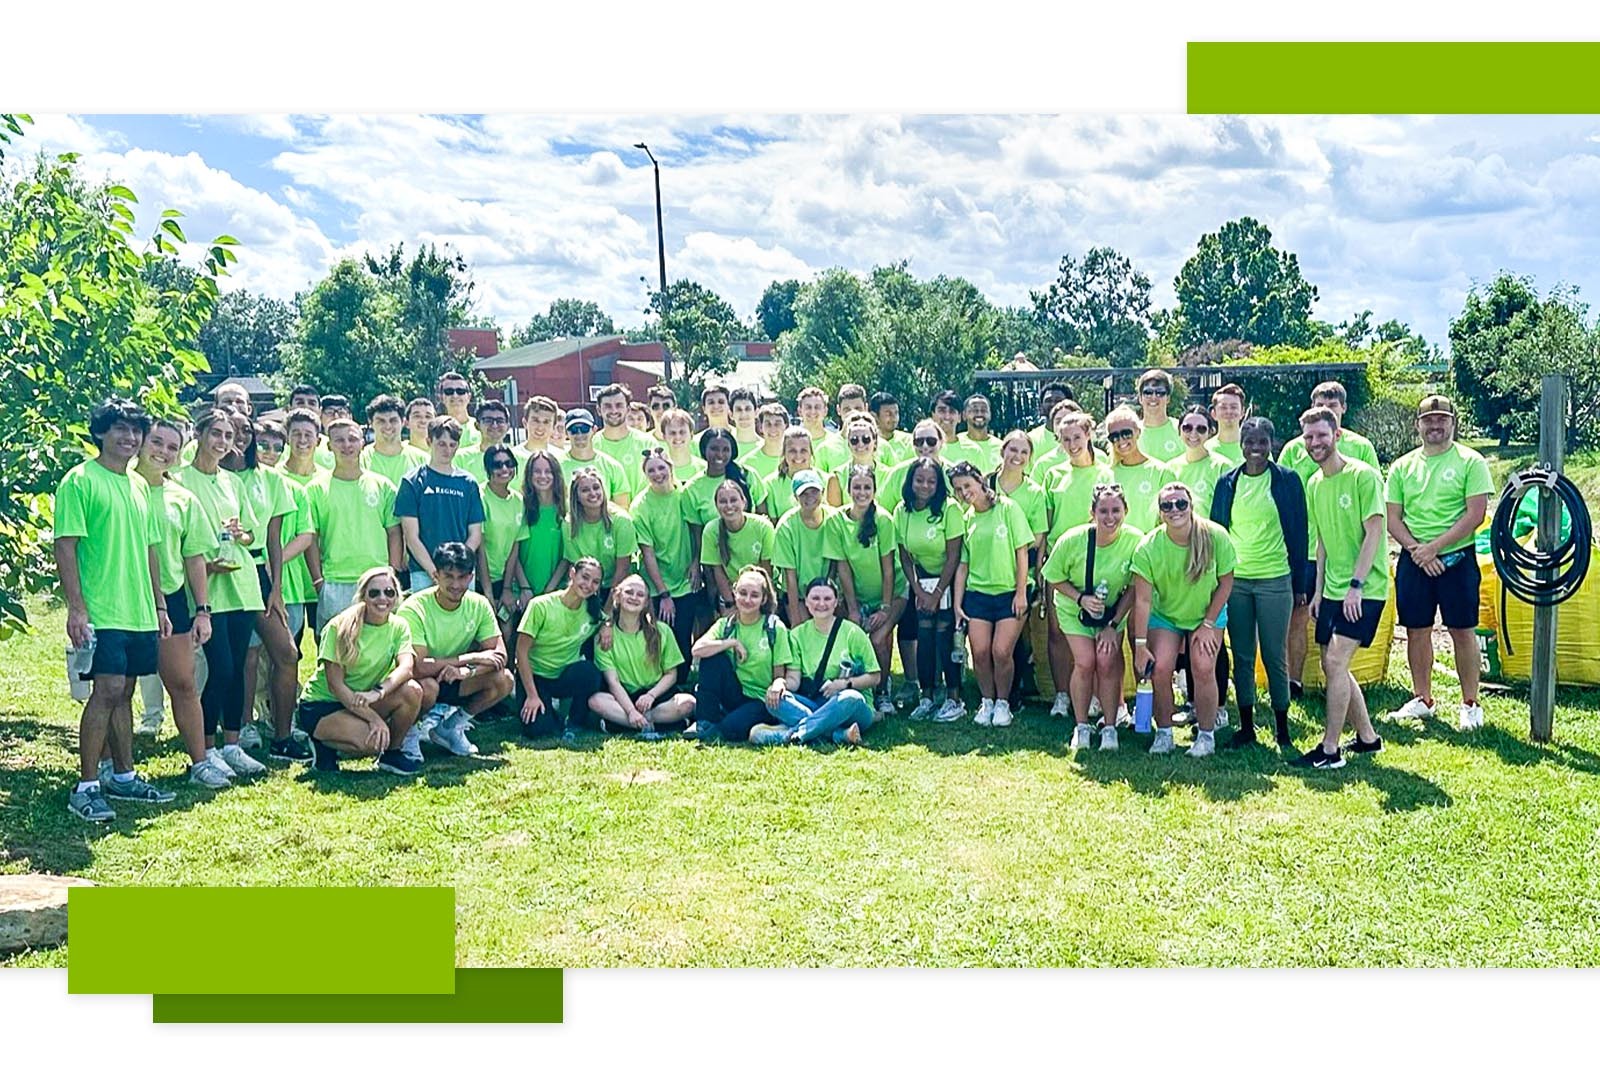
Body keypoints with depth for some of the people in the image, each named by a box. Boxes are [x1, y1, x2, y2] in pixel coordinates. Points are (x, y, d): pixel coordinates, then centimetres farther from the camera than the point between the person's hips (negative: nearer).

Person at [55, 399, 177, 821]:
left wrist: (159, 606, 18)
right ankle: (86, 787, -3)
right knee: (107, 691, -11)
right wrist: (76, 608, -18)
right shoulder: (79, 481, -6)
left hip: (139, 612, 7)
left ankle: (124, 777, 22)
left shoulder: (139, 485, 16)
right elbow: (65, 547, -12)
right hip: (100, 612, -7)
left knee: (124, 691, 13)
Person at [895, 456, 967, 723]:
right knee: (923, 637, 1)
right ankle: (926, 697, 12)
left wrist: (937, 594, -13)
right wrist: (919, 592, -6)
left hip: (948, 581, -4)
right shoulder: (902, 512, -3)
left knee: (945, 635, -9)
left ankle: (954, 699, 0)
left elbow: (953, 557, -15)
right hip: (920, 581, 4)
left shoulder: (949, 509, -17)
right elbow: (905, 557, 2)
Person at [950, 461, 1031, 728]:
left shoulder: (1007, 508, -4)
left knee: (1001, 652, -11)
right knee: (980, 652, -5)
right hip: (977, 594, 3)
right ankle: (987, 701, 16)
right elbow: (962, 565, 10)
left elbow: (1022, 552, -5)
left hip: (1009, 593, -3)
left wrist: (1021, 593, -9)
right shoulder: (966, 519, 8)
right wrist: (957, 603, 4)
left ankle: (1003, 702, 11)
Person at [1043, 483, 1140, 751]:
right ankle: (1081, 726, 6)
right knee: (1085, 662, -13)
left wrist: (1113, 625, -11)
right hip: (1074, 609, -1)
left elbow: (1134, 588, -10)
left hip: (1114, 611, 1)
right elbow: (1055, 578, -8)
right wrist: (1081, 598, -24)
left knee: (1107, 663, -13)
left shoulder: (1135, 540, -23)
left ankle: (1109, 727, 5)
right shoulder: (1071, 541, -25)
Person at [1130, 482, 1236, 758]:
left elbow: (1226, 582, -9)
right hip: (1164, 614, 0)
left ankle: (1207, 734, 5)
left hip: (1207, 613, 0)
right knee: (1161, 669, -14)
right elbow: (1142, 600, -20)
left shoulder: (1216, 537, -23)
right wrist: (1140, 646, -19)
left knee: (1203, 669, -14)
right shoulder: (1148, 547, -24)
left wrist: (1208, 624, -9)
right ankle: (1163, 732, 6)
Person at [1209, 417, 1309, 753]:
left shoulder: (1287, 480, 0)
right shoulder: (1227, 482, 7)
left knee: (1275, 656, 2)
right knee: (1242, 656, 7)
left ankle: (1282, 729, 12)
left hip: (1275, 580, -3)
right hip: (1234, 580, 3)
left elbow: (1298, 532, 1)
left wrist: (1300, 583, -2)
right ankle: (1246, 725, 16)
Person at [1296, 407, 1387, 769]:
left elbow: (1374, 532, -15)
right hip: (1332, 589, 8)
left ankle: (1330, 750, -7)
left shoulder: (1364, 475, -12)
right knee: (1332, 666, 10)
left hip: (1364, 590, -8)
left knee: (1336, 661, -14)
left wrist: (1356, 584, -21)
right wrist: (1318, 590, 12)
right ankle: (1367, 737, 27)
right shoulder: (1314, 484, 10)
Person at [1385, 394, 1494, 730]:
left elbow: (1476, 514, -10)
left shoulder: (1470, 461, -3)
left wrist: (1433, 547, -15)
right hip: (1413, 560, 3)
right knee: (1416, 630, 8)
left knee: (1462, 631, 2)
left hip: (1456, 557, -3)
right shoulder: (1403, 466, 8)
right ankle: (1422, 699, 21)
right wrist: (1415, 550, -10)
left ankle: (1470, 704, 12)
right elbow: (1392, 517, 6)